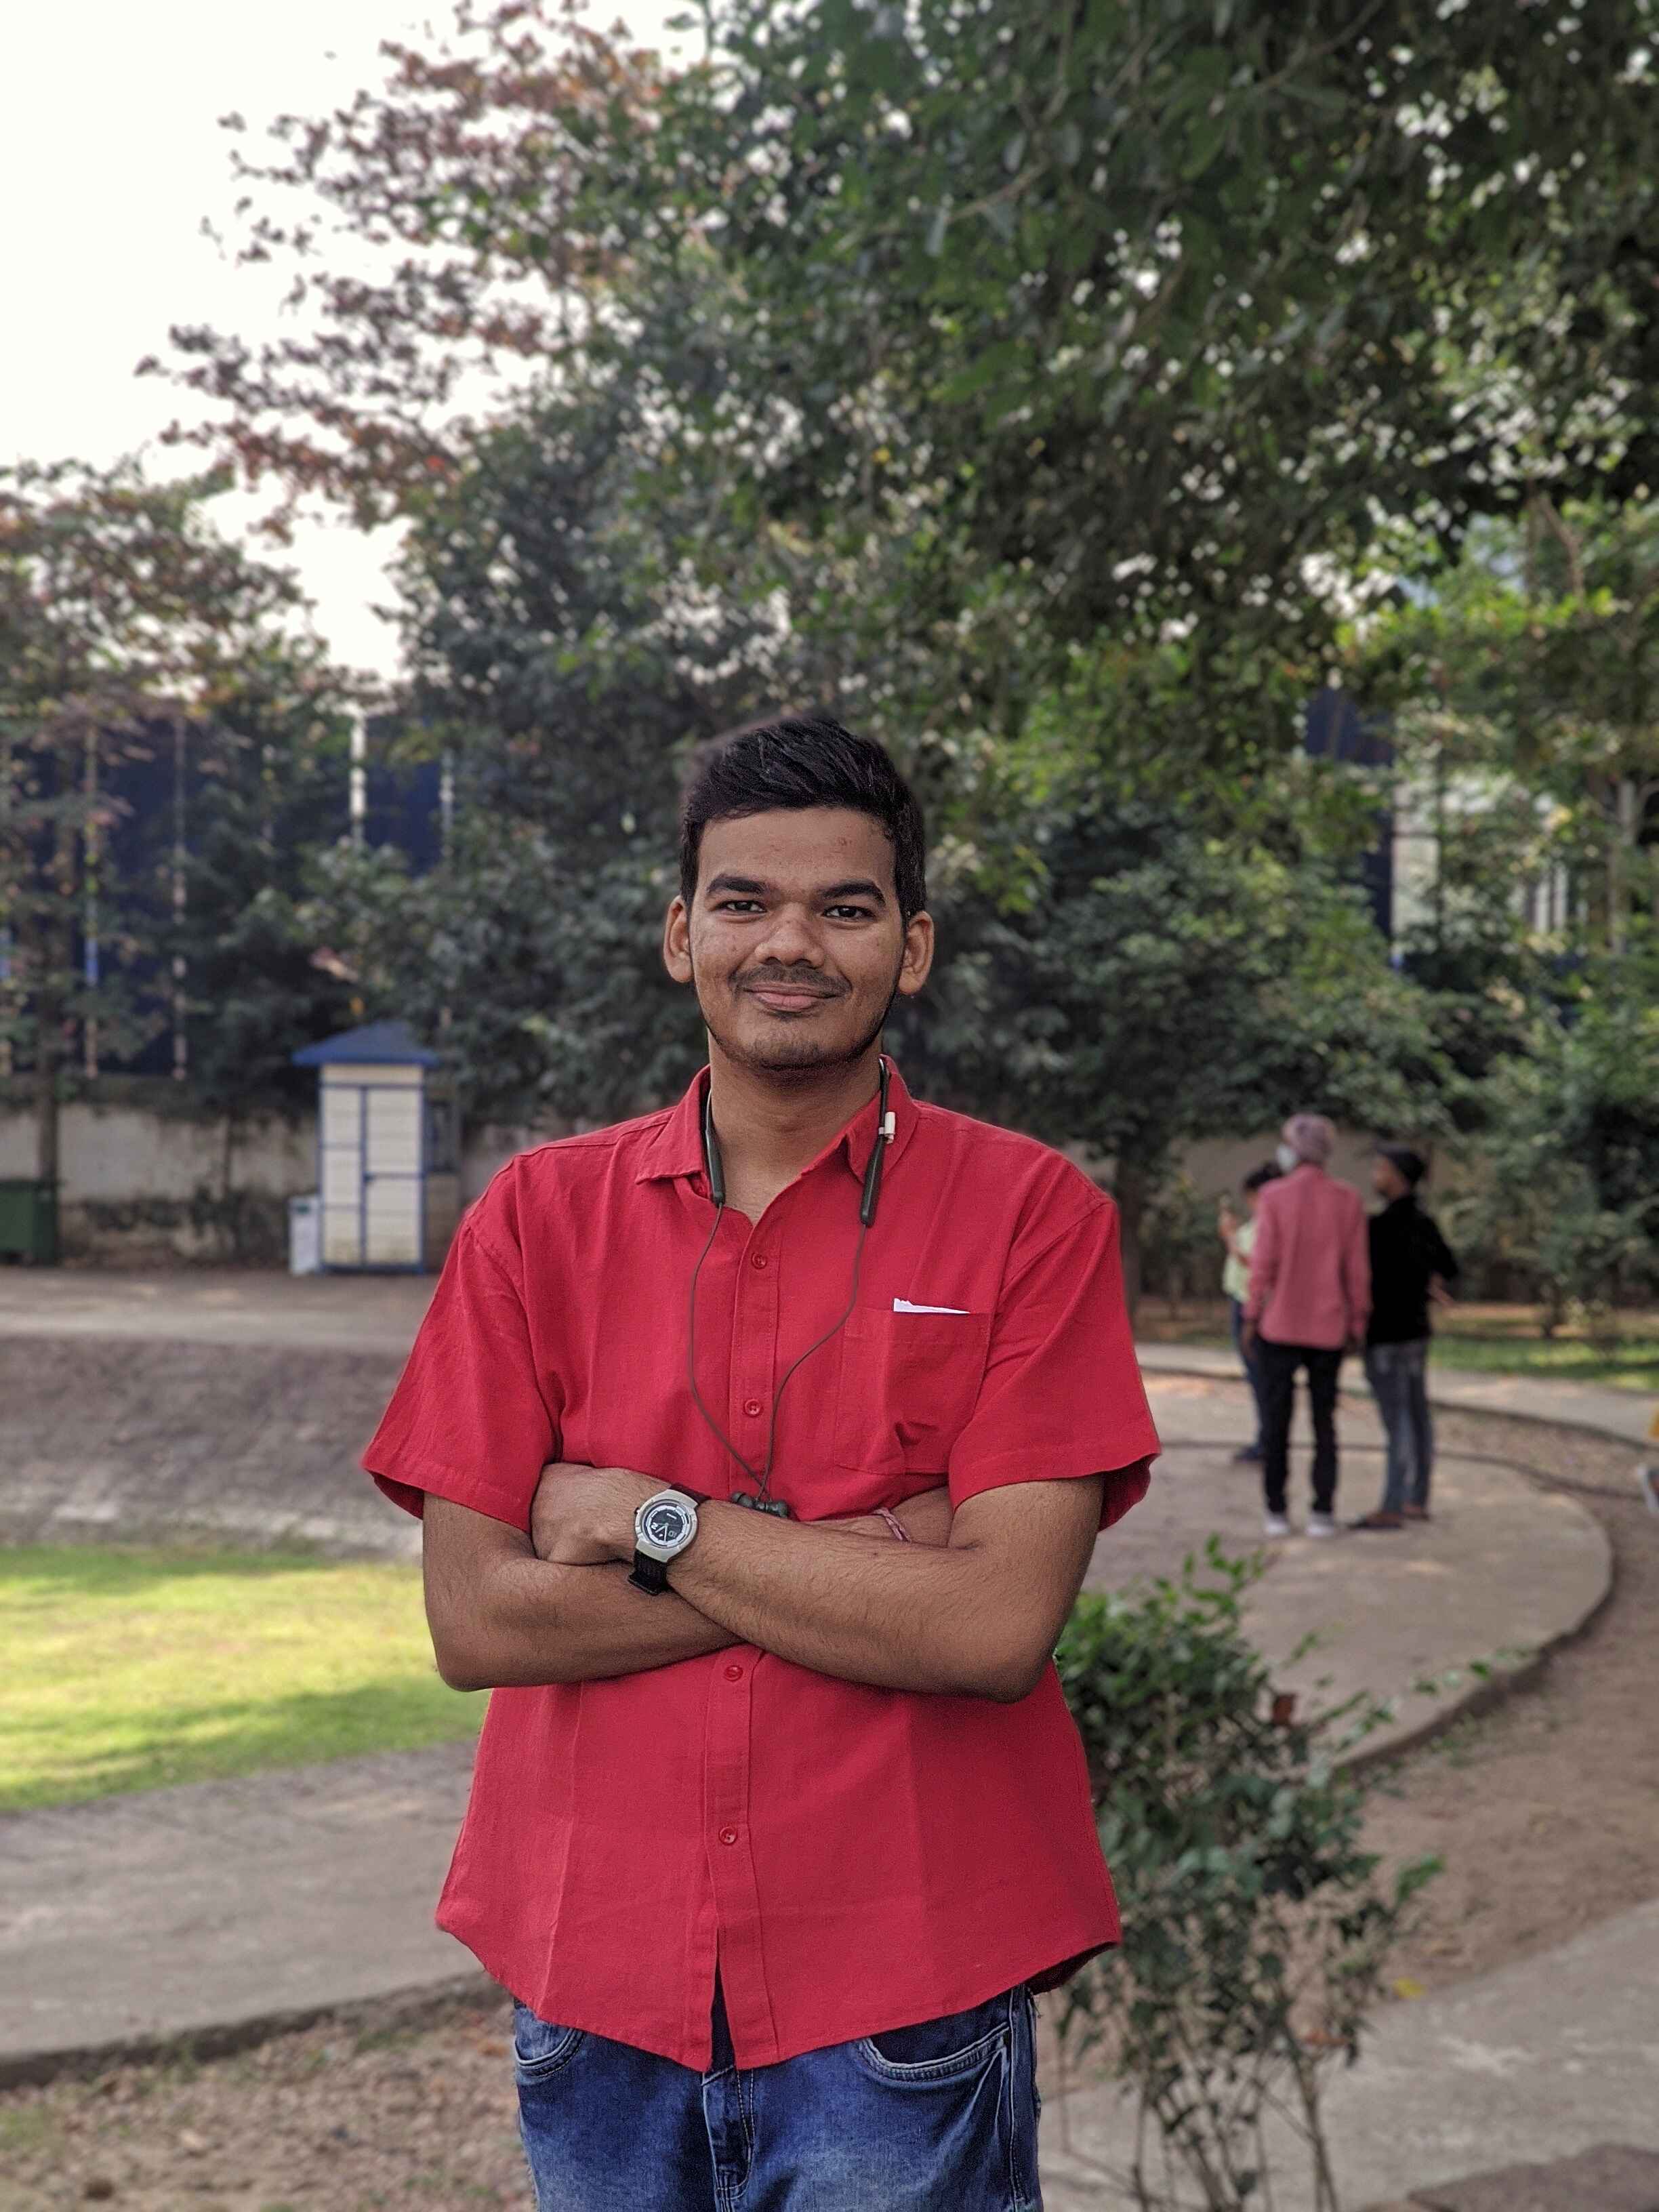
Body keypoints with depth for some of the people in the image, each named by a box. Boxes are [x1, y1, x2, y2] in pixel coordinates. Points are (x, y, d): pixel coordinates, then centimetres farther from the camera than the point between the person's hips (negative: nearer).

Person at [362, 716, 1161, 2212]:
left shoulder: (1031, 1214, -6)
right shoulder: (540, 1217, 1)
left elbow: (998, 1625, -15)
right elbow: (472, 1622, -6)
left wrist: (648, 1519, -13)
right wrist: (854, 1558, -14)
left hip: (904, 2004, -2)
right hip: (594, 1966, 3)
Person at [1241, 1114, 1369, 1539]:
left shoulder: (1274, 1197, -8)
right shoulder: (1348, 1200, -1)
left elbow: (1263, 1264, -10)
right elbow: (1357, 1268, -1)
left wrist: (1251, 1317, -1)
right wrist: (1357, 1321, 8)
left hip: (1280, 1327, -2)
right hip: (1329, 1329, 2)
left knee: (1276, 1420, 7)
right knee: (1324, 1421, 10)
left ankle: (1277, 1512, 6)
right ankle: (1323, 1512, 5)